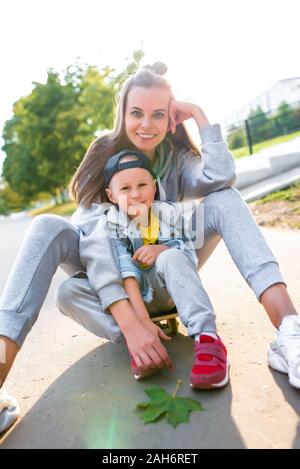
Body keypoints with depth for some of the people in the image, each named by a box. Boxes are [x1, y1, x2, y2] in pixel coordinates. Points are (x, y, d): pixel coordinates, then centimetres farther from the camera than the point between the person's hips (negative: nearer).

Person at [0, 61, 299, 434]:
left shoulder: (176, 157, -3)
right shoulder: (103, 156, -11)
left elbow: (221, 178, -27)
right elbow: (92, 236, -27)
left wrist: (198, 115, -19)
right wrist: (129, 320, -40)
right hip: (110, 275, -1)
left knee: (224, 199, -21)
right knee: (48, 227, -28)